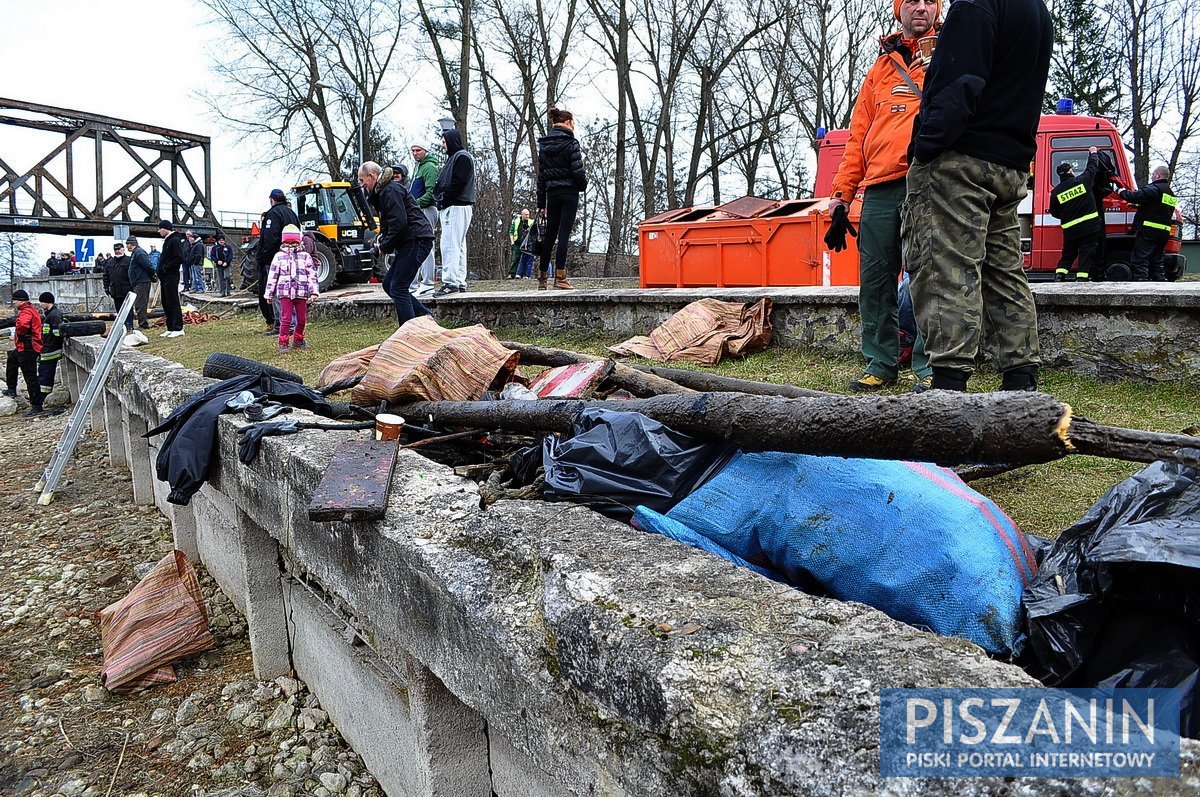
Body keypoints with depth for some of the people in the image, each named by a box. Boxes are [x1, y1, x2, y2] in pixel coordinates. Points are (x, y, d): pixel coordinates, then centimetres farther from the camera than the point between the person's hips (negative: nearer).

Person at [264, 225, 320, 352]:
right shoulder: (279, 256, 6)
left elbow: (312, 275, 1)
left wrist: (314, 292, -7)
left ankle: (298, 340, 27)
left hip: (301, 293, 2)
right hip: (285, 293, -2)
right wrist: (269, 294, 8)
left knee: (302, 319, 9)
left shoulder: (305, 256, 6)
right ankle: (283, 343, 1)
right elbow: (272, 276, 8)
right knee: (286, 319, -5)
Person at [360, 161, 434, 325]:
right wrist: (381, 240, 8)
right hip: (409, 242, 11)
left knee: (398, 288, -11)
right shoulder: (383, 190, 21)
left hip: (417, 240, -11)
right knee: (389, 284, 11)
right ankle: (425, 318, 11)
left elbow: (399, 222, -22)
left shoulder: (390, 190, -12)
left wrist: (384, 246, -11)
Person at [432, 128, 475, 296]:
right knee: (458, 246, 10)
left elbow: (457, 183, -17)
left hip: (457, 207, -10)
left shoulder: (462, 157, -6)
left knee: (450, 245, -15)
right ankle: (460, 282, 13)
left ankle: (450, 282, -19)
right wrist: (438, 197, 8)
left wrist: (443, 199, -12)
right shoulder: (452, 158, 25)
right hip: (449, 208, 10)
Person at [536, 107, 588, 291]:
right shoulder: (571, 143, -6)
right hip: (569, 192, -5)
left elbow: (541, 175, 11)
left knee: (550, 235, 12)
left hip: (552, 193, 5)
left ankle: (542, 277, 17)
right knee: (564, 235, -7)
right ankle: (560, 278, -9)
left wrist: (541, 203, 13)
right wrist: (583, 184, 9)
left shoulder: (543, 145, 11)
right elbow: (578, 171, -13)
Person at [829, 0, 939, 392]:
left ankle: (929, 367, 1)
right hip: (879, 190, 4)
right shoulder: (881, 67, 24)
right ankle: (881, 362, 12)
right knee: (875, 279, 2)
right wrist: (842, 192, 12)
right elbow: (859, 135, 19)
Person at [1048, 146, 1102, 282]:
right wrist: (1093, 154, 33)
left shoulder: (1056, 192, 0)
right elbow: (1092, 167, 14)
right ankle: (1081, 280, -4)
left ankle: (1058, 278, 3)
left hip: (1070, 229, 2)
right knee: (1086, 255, 2)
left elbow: (1054, 213, 9)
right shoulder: (1083, 180, -5)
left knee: (1067, 256, 13)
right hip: (1089, 227, -2)